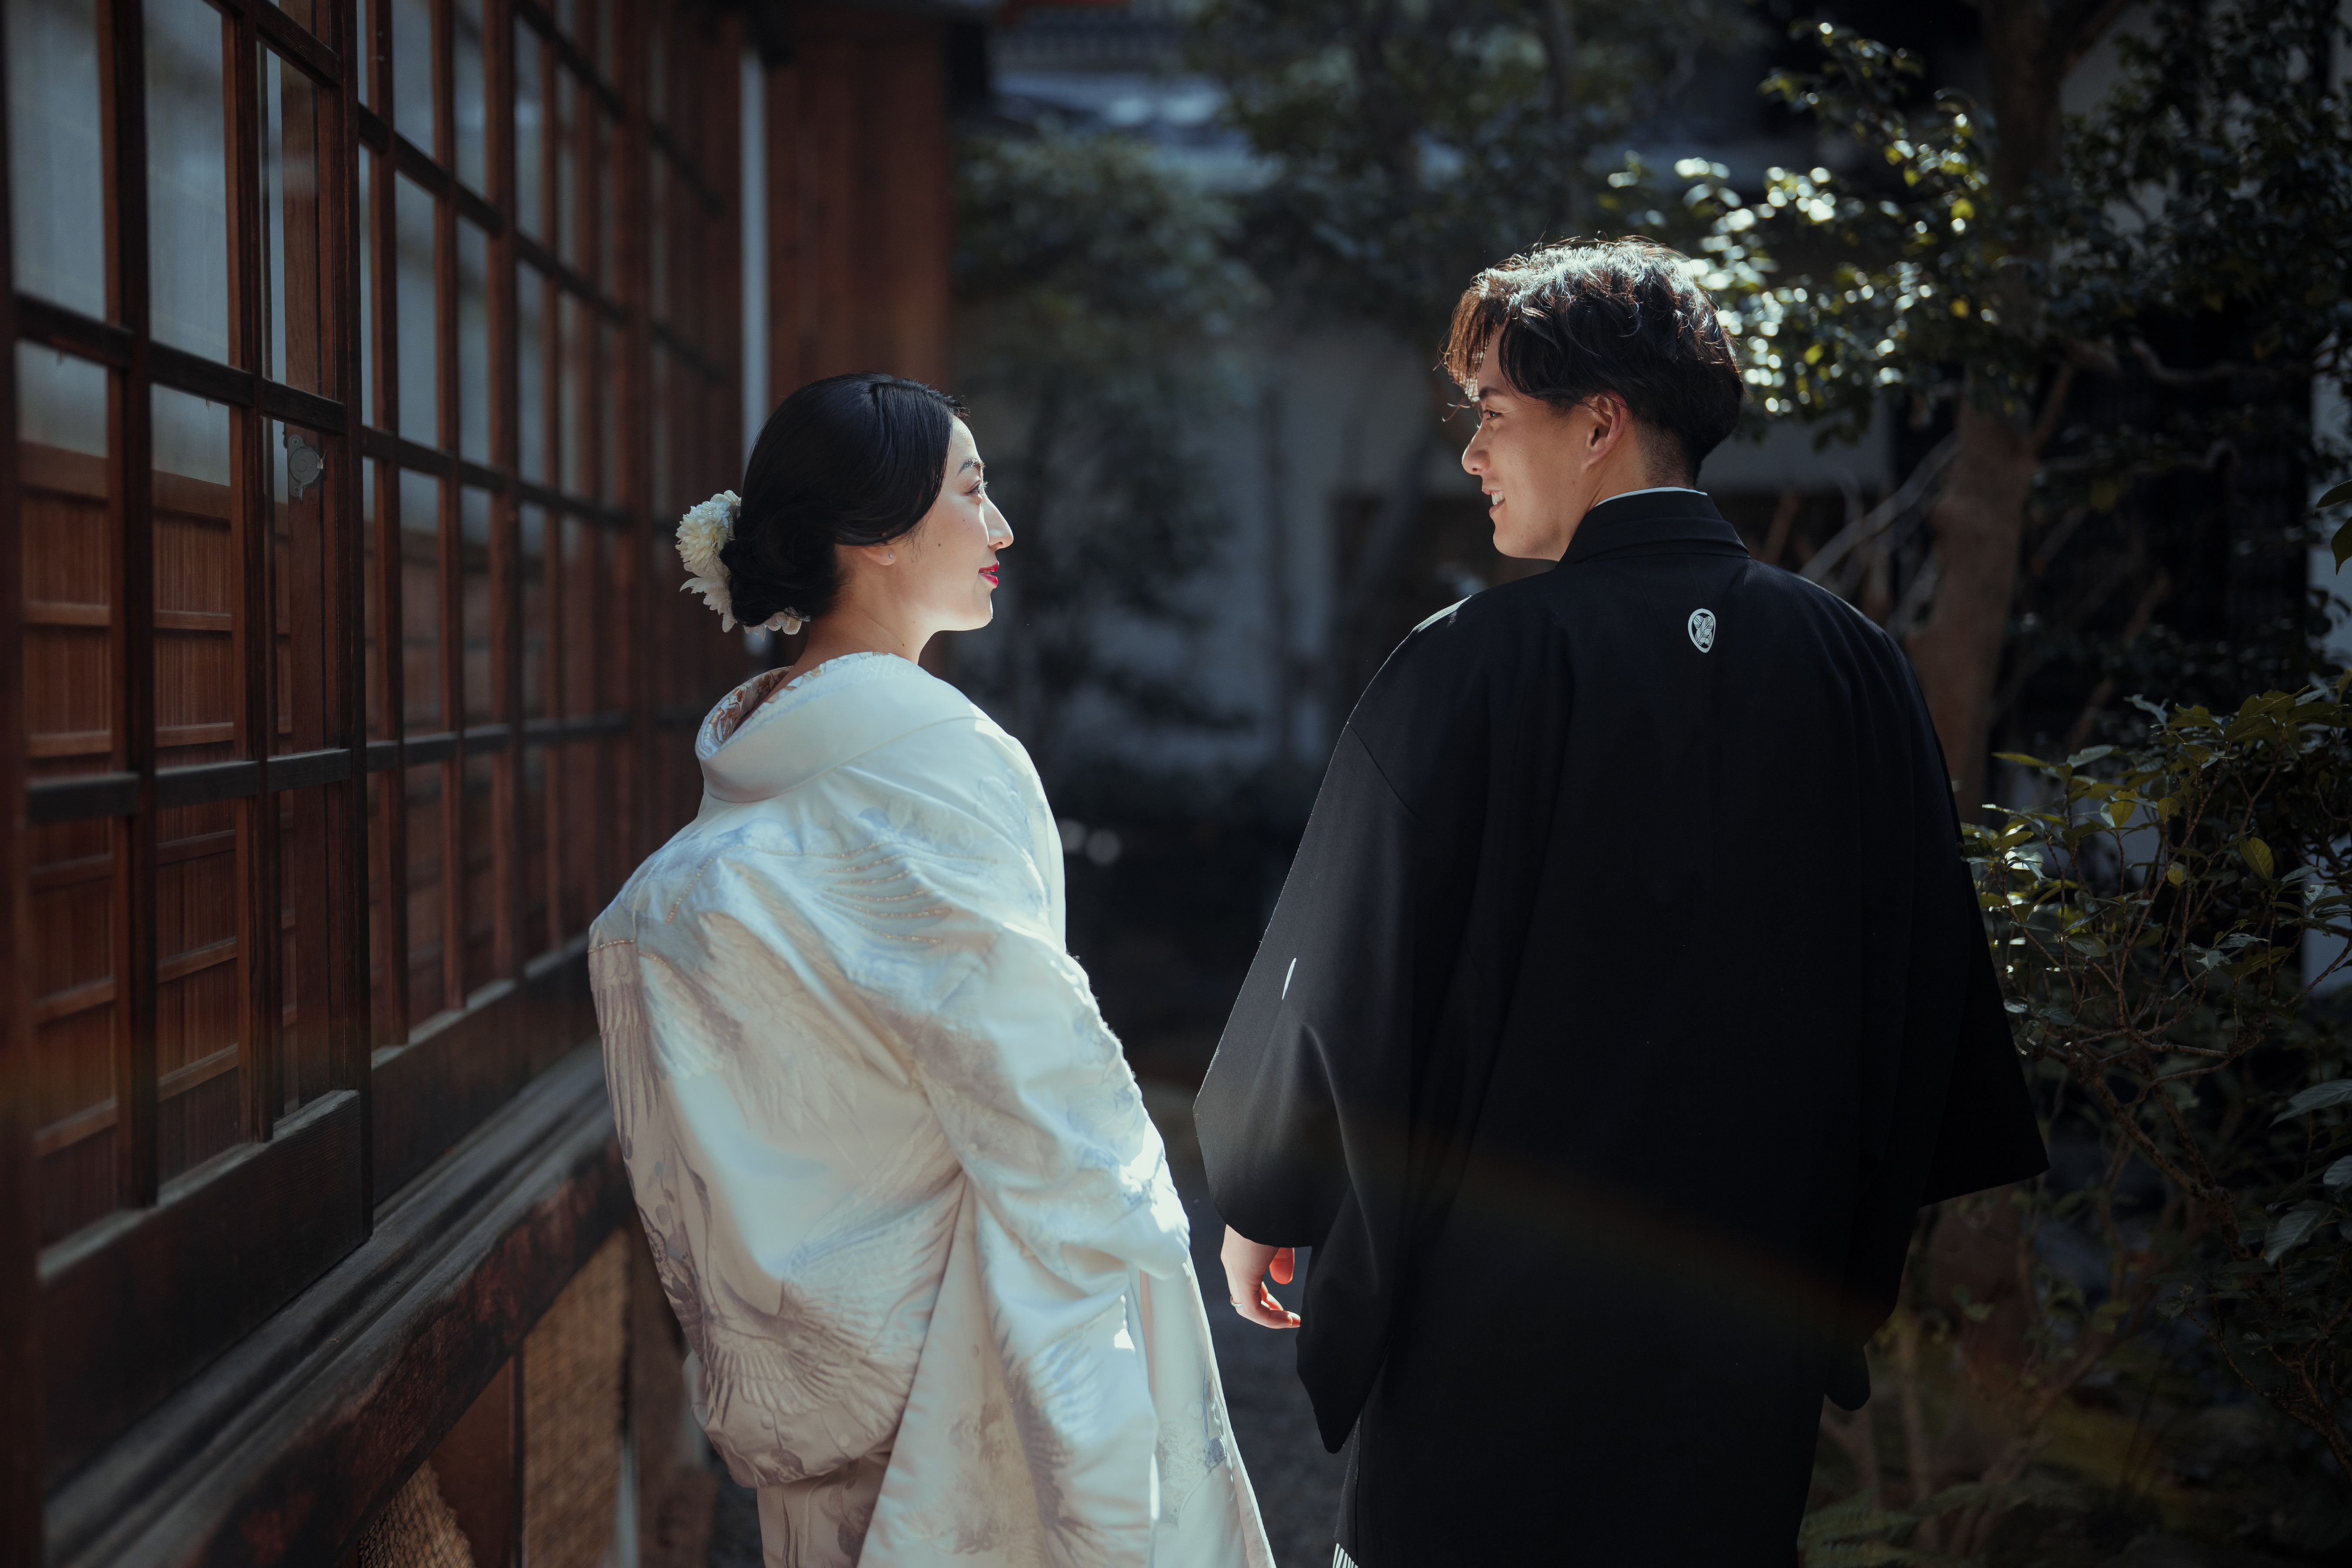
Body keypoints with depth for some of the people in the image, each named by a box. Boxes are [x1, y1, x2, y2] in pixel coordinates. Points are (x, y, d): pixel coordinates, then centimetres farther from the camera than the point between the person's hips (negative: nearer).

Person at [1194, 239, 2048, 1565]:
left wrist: (1265, 1203, 6)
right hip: (1755, 1318, 4)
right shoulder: (1855, 667, -1)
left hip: (1497, 1312, -4)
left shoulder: (1478, 664, -14)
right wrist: (1852, 1251, 18)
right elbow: (1924, 974, 7)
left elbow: (1352, 967, -9)